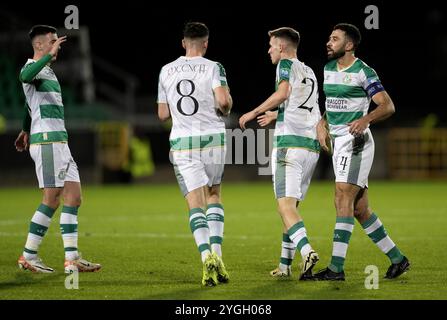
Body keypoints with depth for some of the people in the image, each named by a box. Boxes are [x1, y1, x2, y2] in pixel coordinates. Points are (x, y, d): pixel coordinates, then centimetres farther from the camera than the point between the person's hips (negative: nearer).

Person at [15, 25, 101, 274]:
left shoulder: (48, 71, 22)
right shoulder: (32, 68, -7)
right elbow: (26, 76, -35)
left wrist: (26, 130, 48)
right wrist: (49, 55, -38)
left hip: (60, 142, 10)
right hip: (46, 141, -10)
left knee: (74, 197, 3)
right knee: (52, 200, -10)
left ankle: (72, 258, 1)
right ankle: (29, 256, -4)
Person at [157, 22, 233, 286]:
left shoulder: (166, 71, 7)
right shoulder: (213, 68, -4)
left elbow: (163, 114, 11)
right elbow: (223, 100, -19)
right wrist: (226, 109, 4)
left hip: (181, 143, 1)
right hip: (213, 138, -1)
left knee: (196, 203, -3)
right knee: (214, 195, 19)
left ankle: (207, 257, -23)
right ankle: (216, 252, 4)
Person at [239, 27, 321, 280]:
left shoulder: (286, 64, 0)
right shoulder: (310, 72, 24)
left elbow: (283, 93, -18)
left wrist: (254, 113, -10)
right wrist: (275, 115, 48)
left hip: (289, 143, -8)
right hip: (312, 146, 8)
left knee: (286, 206, -14)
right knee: (291, 206, 15)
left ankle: (307, 252, -34)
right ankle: (285, 266, 16)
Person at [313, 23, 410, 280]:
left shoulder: (363, 72, -10)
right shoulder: (328, 69, 13)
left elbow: (388, 106, -15)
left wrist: (365, 120, -32)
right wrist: (321, 125, 8)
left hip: (355, 140, -8)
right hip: (338, 141, 8)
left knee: (343, 197, -16)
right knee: (360, 209, 8)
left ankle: (336, 267, -19)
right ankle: (397, 259, 17)